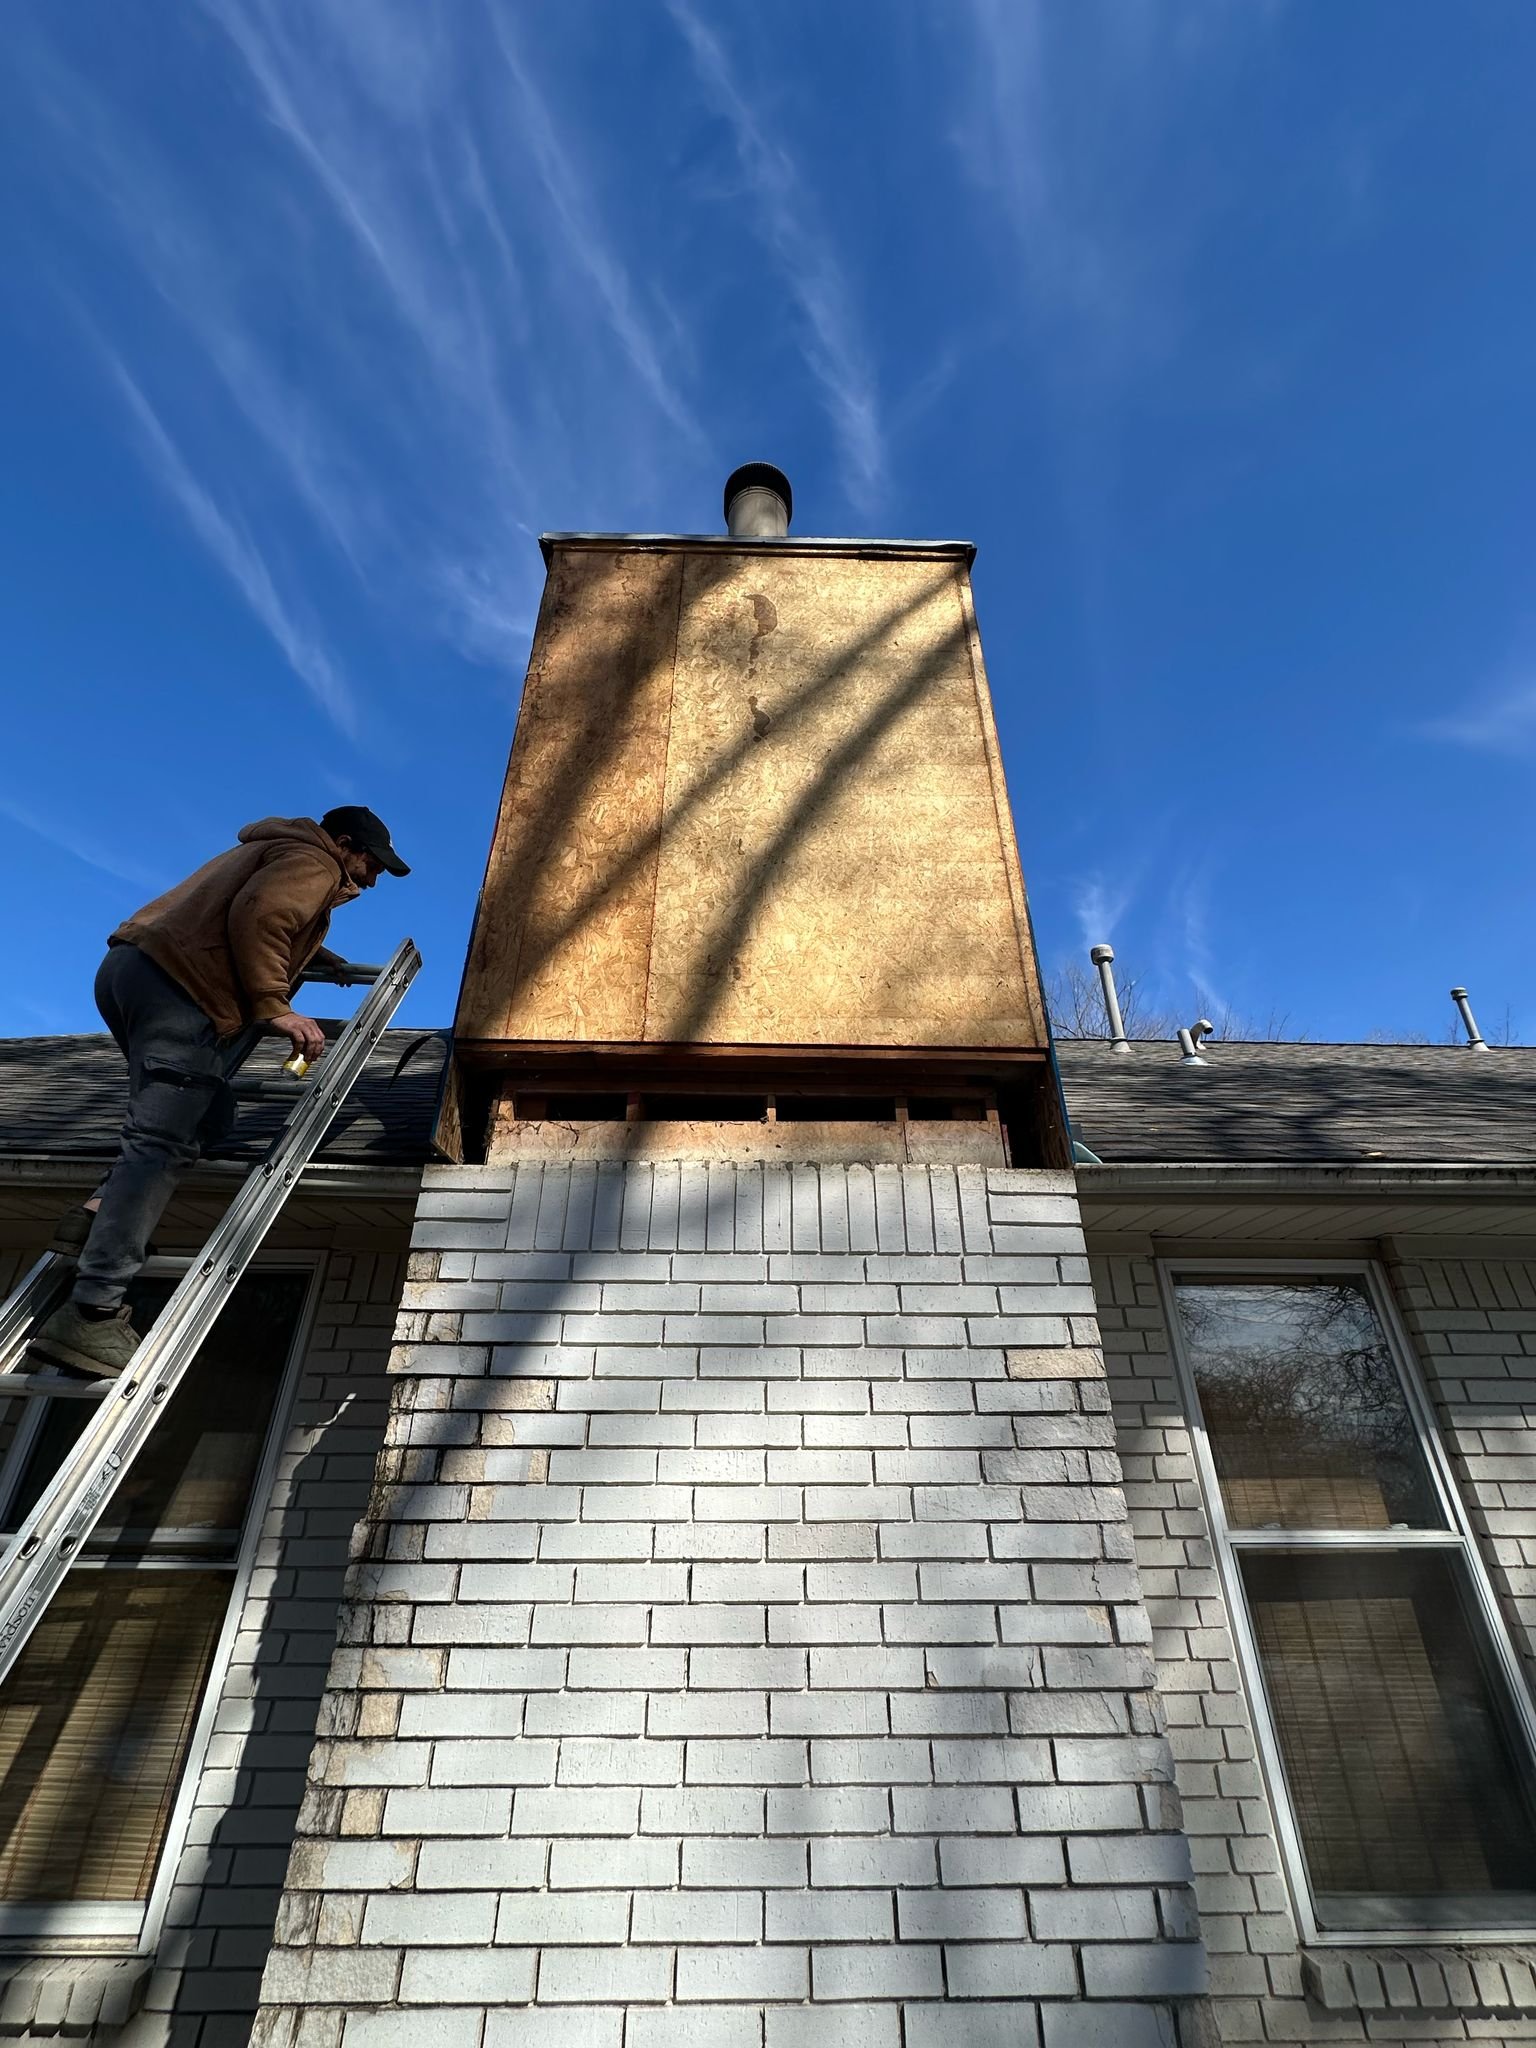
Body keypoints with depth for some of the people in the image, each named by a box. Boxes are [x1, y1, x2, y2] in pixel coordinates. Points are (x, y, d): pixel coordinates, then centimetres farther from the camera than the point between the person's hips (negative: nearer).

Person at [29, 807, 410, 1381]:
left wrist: (315, 955, 52)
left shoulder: (274, 850, 32)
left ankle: (99, 1215, 2)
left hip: (129, 967, 10)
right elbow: (256, 914, -17)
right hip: (178, 989, -10)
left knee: (206, 1118, 18)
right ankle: (91, 1315, -21)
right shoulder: (313, 864, 1)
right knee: (162, 1146, -16)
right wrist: (274, 1007, -16)